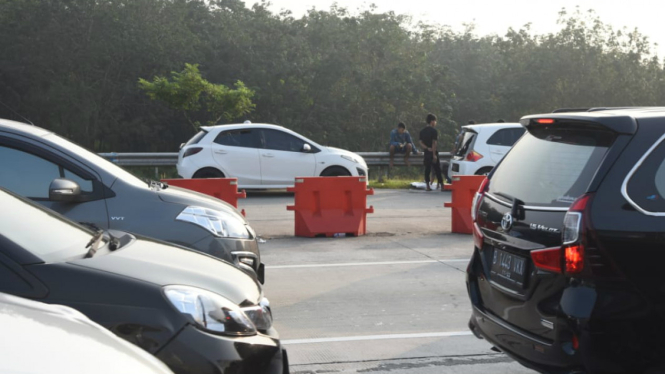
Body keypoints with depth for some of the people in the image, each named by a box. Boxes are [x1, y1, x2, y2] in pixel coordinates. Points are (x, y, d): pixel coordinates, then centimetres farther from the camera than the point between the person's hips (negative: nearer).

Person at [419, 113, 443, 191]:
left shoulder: (422, 131, 10)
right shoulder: (433, 131, -11)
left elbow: (421, 142, 3)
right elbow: (434, 143, -16)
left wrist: (427, 148, -7)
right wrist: (434, 154, -18)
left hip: (426, 153, 6)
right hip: (433, 153, -6)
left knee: (427, 169, 7)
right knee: (437, 169, -1)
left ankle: (427, 186, 5)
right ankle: (441, 185, 1)